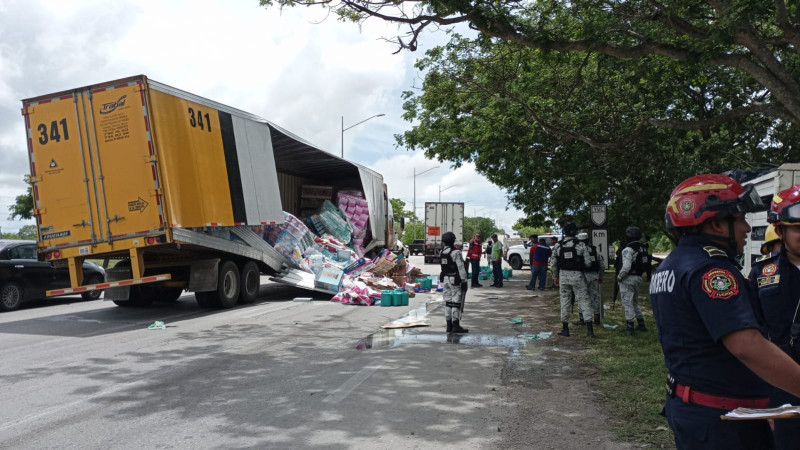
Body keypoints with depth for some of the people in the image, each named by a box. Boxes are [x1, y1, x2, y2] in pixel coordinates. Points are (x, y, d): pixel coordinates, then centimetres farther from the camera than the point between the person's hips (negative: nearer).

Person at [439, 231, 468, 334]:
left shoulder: (443, 252, 7)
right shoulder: (456, 252, -15)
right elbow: (461, 268, -16)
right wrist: (464, 281, -13)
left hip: (445, 279, 7)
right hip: (455, 279, -7)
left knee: (448, 302, 11)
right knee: (456, 302, -4)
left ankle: (449, 325, 16)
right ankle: (456, 326, -3)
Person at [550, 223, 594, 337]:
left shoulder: (558, 246, -1)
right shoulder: (580, 245, -7)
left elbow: (553, 263, 3)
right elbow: (587, 263, -6)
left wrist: (555, 277, 15)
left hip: (563, 276, 2)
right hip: (577, 276, -2)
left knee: (565, 301, 9)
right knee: (583, 300, 4)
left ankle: (565, 328, 13)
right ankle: (589, 328, -2)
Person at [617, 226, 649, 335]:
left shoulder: (628, 249, -18)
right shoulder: (642, 248, 9)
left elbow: (626, 267, -24)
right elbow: (645, 265, 13)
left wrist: (619, 277, -11)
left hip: (628, 279, -9)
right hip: (638, 277, 9)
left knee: (627, 302, -2)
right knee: (635, 302, 20)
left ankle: (629, 326, -1)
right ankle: (641, 324, 22)